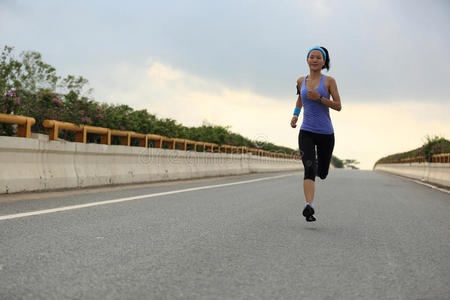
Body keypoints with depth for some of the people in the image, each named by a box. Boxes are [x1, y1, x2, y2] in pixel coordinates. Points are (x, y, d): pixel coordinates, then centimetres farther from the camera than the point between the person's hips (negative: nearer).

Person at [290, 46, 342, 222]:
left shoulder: (329, 81, -1)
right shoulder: (301, 81, 7)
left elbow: (338, 106, -5)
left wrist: (319, 98, -18)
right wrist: (295, 115, 15)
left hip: (326, 133, 0)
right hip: (306, 133, 0)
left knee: (322, 173, 12)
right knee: (309, 168, -21)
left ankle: (319, 163, 49)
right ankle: (309, 207, -27)